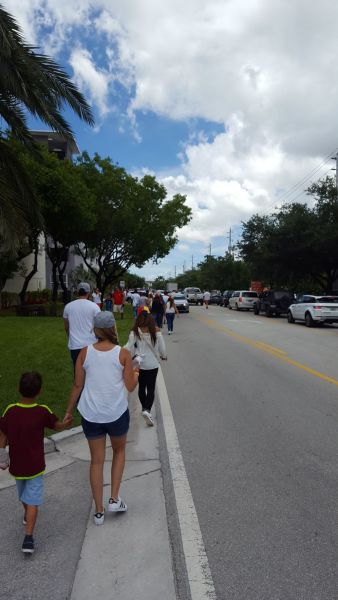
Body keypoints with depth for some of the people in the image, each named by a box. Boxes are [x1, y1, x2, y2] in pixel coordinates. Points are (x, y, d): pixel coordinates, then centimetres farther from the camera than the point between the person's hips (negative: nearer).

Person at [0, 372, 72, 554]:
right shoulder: (43, 411, -19)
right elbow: (59, 426, -2)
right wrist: (66, 423, 16)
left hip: (16, 466, 3)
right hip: (35, 467, -3)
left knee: (23, 494, 28)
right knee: (33, 501, 8)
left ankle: (26, 516, 51)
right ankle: (28, 537, 1)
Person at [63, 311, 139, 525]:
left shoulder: (85, 352, -6)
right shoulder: (123, 354, -12)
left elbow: (78, 385, -1)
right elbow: (130, 386, -7)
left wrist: (69, 410, 12)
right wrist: (136, 373, 14)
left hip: (91, 415, 2)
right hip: (117, 413, -1)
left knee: (97, 460, 16)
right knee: (119, 451, 26)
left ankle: (99, 511, 27)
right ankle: (114, 499, 23)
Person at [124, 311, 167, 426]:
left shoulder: (134, 333, -12)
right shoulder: (156, 332, -11)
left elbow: (129, 347, -14)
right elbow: (162, 346, -1)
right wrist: (164, 356, 17)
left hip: (139, 364, 1)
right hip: (153, 364, -1)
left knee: (141, 387, 19)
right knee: (151, 388, 5)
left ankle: (144, 408, 35)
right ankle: (147, 410, -14)